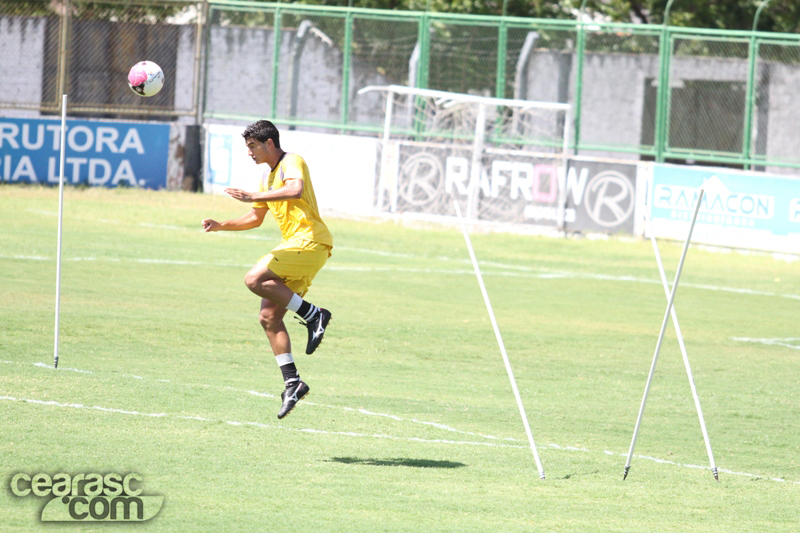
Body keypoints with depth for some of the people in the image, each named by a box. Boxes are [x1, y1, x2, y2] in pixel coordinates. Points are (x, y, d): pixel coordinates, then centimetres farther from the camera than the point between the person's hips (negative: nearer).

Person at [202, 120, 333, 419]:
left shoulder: (291, 163, -6)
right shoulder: (267, 177, 23)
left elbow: (296, 190, -29)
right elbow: (255, 218, 34)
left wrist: (253, 197, -28)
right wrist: (221, 226, 21)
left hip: (310, 240, -10)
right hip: (295, 246, 10)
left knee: (255, 280, -25)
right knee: (268, 318, 2)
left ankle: (313, 315, -18)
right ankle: (292, 382, 1)